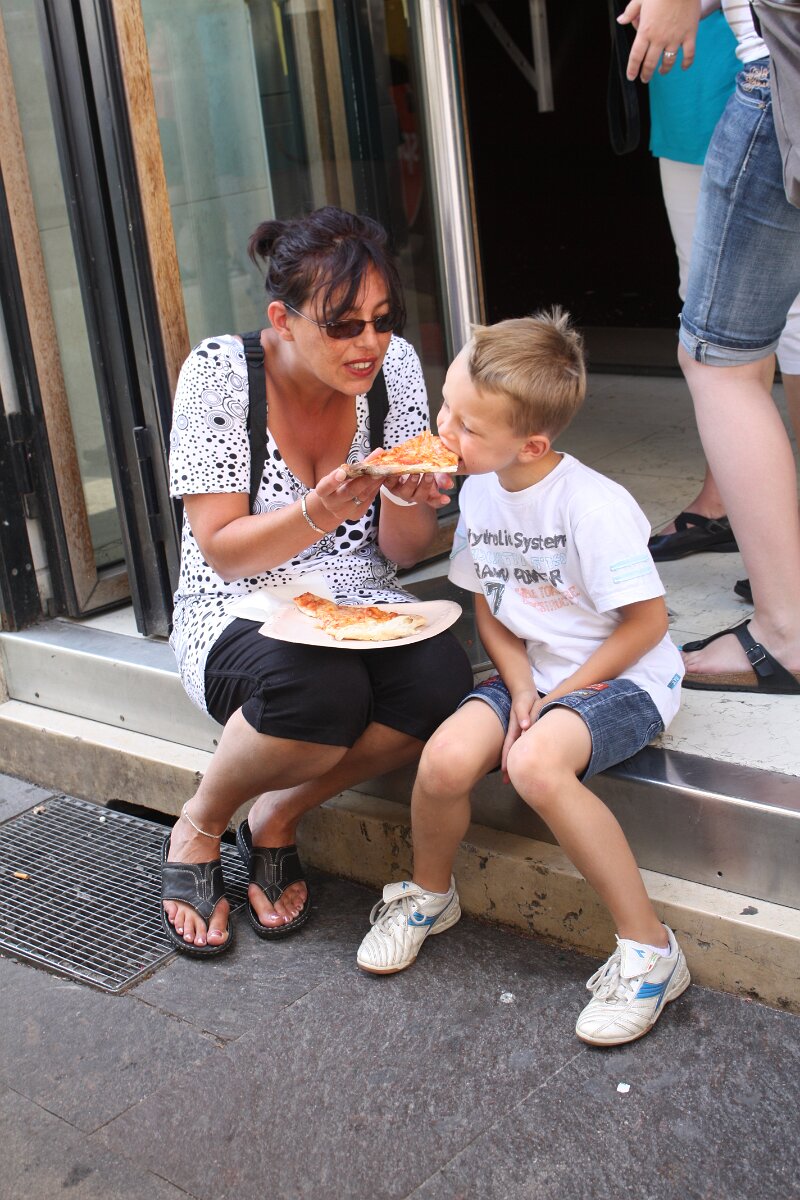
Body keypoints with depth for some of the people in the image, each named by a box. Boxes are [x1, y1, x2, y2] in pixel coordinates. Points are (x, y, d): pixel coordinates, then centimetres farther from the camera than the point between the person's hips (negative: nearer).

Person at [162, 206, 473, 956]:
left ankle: (275, 822, -5)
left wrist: (405, 500, -23)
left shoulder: (395, 365, -4)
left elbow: (403, 552, 0)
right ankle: (198, 826, -4)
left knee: (441, 677, -29)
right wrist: (321, 512, -32)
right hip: (238, 615, -3)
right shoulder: (219, 373, -14)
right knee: (321, 691, -37)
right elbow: (223, 552, -14)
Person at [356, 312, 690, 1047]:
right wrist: (521, 688, -8)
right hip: (533, 674, 6)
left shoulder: (592, 506, -22)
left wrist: (557, 700, -14)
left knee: (536, 762, -35)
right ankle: (429, 895, 14)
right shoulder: (479, 492, 0)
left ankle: (649, 949, -20)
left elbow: (648, 621, -17)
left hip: (623, 678, -6)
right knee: (446, 760, -20)